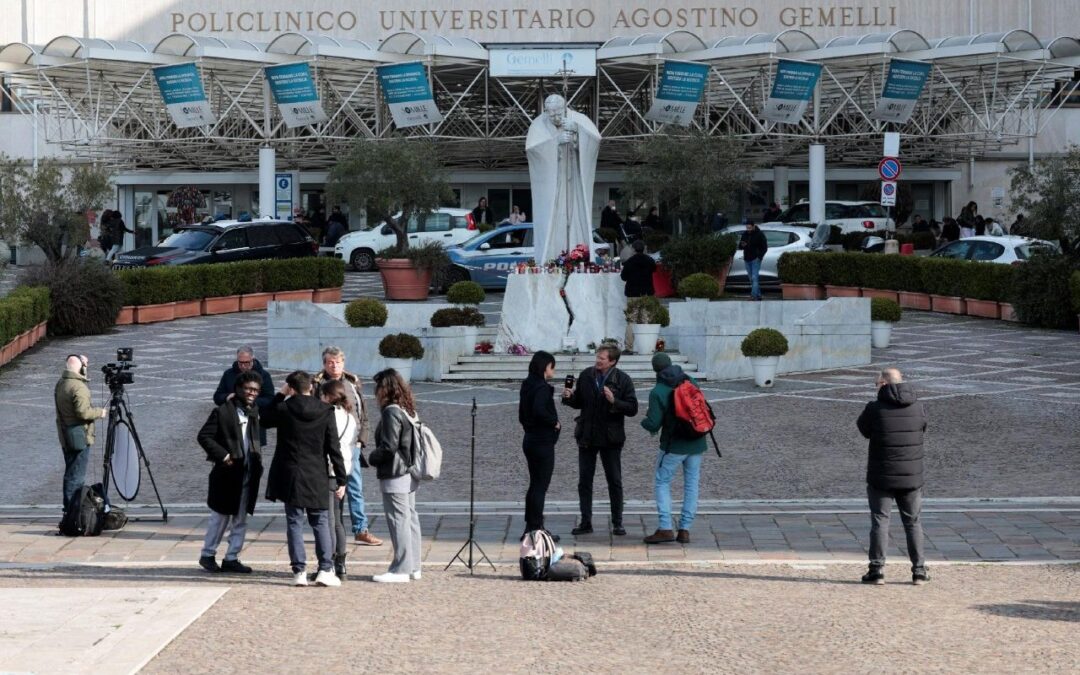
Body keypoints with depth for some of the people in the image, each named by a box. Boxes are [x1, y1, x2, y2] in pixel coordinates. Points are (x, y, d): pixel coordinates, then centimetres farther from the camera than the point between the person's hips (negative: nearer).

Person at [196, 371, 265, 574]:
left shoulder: (254, 412, 11)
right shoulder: (222, 411, -8)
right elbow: (203, 436, -9)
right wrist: (222, 455, -17)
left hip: (248, 474, 6)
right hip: (227, 473, -6)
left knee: (241, 520, 8)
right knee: (220, 517, 3)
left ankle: (231, 558, 15)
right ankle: (207, 555, 18)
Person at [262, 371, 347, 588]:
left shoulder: (284, 409, -6)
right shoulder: (326, 411, -4)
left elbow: (265, 419, 17)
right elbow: (334, 448, -3)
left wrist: (280, 395, 17)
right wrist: (341, 480, 1)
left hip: (290, 476, -1)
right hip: (317, 477, 1)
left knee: (294, 523, 5)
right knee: (321, 522, 9)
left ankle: (299, 571, 3)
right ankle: (325, 570, 2)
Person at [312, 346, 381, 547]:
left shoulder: (353, 383, 10)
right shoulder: (318, 384, -3)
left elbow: (363, 413, 14)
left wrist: (362, 438, 5)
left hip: (352, 444, 4)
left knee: (355, 488, 7)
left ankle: (361, 529, 12)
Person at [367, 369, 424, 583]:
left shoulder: (391, 412, -17)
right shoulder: (409, 410, 12)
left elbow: (388, 446, -20)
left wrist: (373, 458, -3)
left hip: (394, 475, -10)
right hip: (409, 473, 10)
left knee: (398, 520, -5)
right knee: (410, 519, 12)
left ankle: (401, 569, -3)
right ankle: (413, 567, 18)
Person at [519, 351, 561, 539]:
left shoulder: (527, 386, 11)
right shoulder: (542, 388, -17)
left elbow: (522, 415, 17)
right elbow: (539, 410, -33)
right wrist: (554, 422, -19)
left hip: (530, 440, 9)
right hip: (543, 443, -9)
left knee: (535, 485, 15)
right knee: (540, 486, -3)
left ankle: (530, 527, 19)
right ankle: (537, 529, 0)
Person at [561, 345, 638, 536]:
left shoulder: (623, 380, -8)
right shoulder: (586, 376, 1)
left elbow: (632, 409, -12)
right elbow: (579, 403, 11)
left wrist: (614, 401, -26)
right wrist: (569, 397, -10)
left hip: (610, 438, -3)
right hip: (586, 436, 3)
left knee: (615, 481, 5)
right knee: (584, 481, 6)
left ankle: (617, 523, 14)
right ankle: (586, 522, 14)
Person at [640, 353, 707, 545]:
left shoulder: (657, 392, -12)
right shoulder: (690, 381, 3)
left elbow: (653, 424, -13)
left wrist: (645, 420, 7)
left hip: (673, 445, -5)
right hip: (697, 443, 5)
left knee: (662, 483, 6)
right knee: (691, 484, 10)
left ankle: (665, 528, -4)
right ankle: (685, 529, 9)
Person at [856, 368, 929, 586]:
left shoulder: (875, 408, -12)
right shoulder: (917, 407, -1)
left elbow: (863, 428, 4)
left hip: (881, 477, -3)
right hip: (912, 477, 3)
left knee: (879, 521, 5)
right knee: (913, 522, 12)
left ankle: (877, 569, 3)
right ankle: (919, 570, 12)